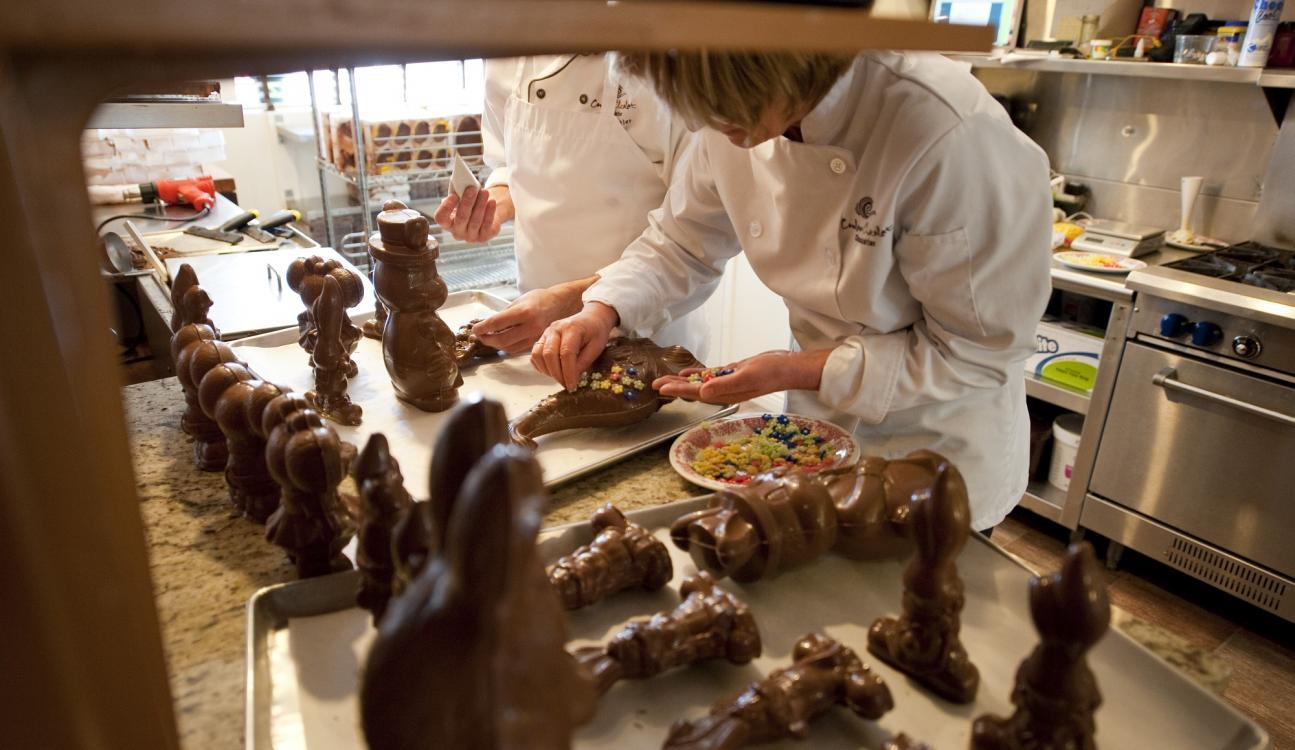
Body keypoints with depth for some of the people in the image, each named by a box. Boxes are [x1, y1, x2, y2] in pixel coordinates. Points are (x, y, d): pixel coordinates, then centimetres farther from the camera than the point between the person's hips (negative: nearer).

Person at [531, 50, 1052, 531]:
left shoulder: (952, 137, -33)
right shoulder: (740, 117, -13)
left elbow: (979, 351, -24)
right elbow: (680, 242, 2)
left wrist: (803, 371, -29)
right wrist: (602, 311, -14)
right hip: (821, 424, 5)